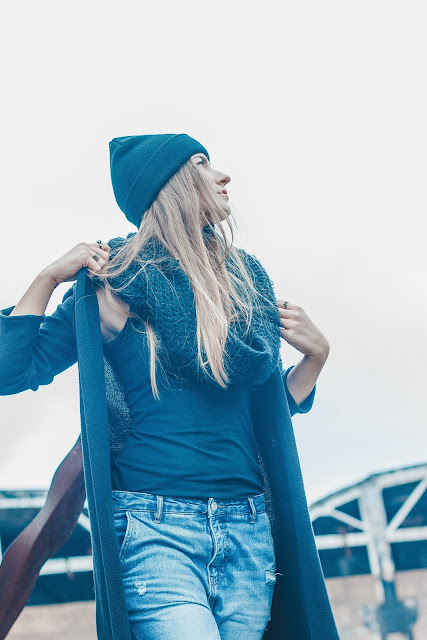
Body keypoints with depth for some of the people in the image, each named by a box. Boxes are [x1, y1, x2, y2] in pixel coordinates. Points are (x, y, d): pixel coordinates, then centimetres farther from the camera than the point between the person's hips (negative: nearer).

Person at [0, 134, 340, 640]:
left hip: (248, 530, 4)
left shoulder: (245, 275, 11)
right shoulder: (113, 277, 3)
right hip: (154, 526, -4)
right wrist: (49, 276, -6)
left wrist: (315, 354, 1)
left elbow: (268, 404, 15)